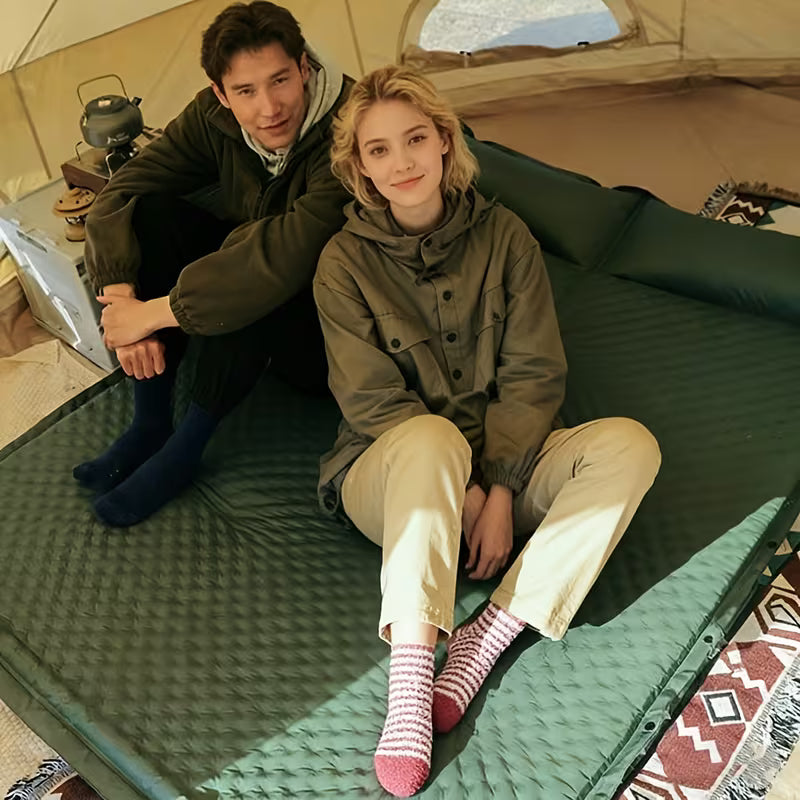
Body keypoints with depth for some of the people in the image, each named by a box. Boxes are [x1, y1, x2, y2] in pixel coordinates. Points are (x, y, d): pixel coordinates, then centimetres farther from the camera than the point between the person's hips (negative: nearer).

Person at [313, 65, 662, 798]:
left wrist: (499, 489, -17)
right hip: (387, 471, -3)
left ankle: (487, 639, -27)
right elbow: (373, 401, -9)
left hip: (501, 463, 3)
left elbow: (534, 374, -5)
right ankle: (409, 681, -37)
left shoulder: (503, 236, 0)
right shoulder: (345, 261, -5)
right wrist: (459, 488, -19)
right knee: (433, 437, -38)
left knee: (630, 443, -22)